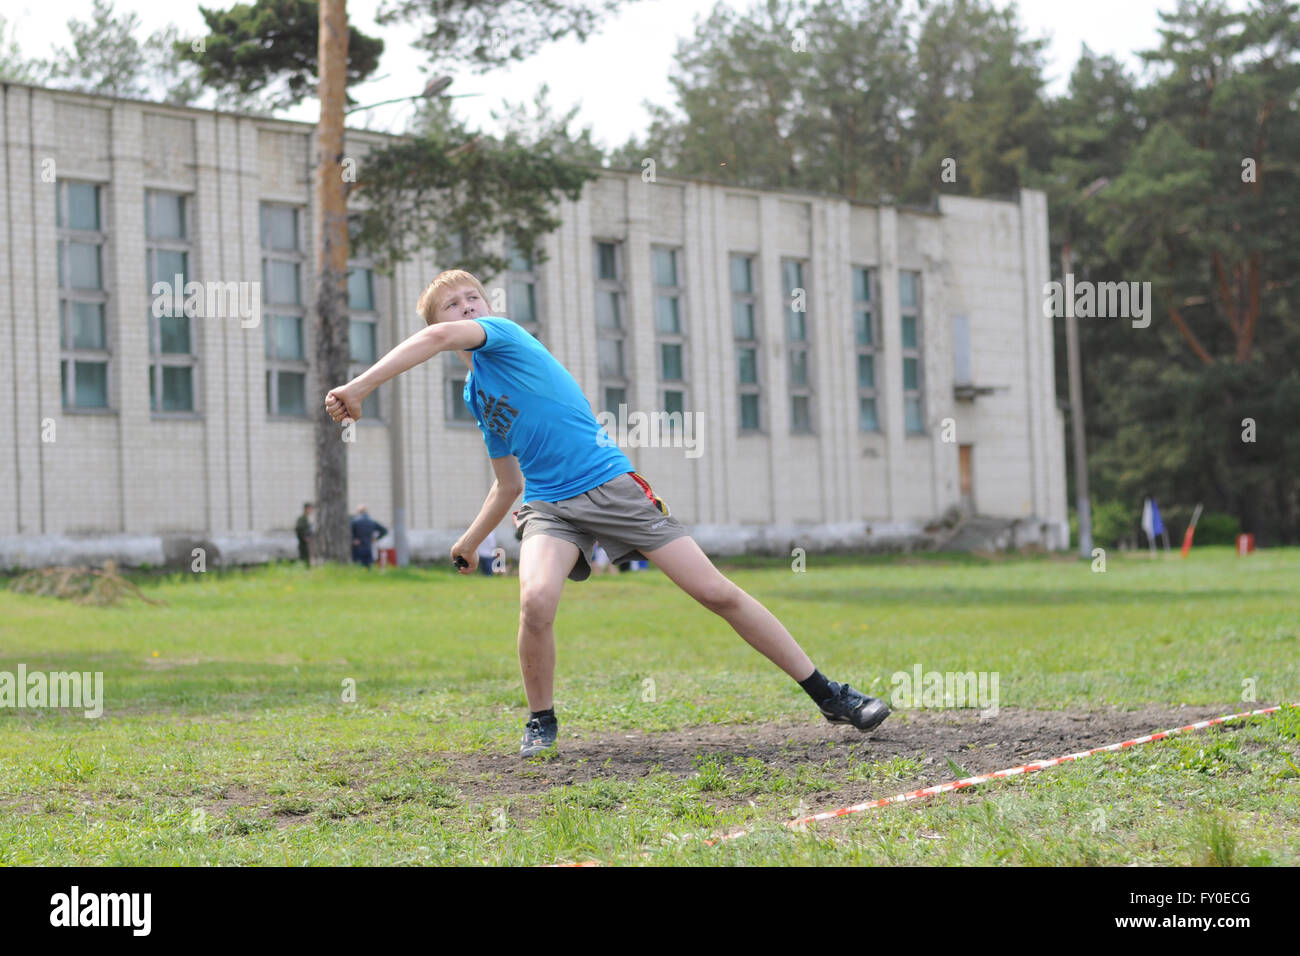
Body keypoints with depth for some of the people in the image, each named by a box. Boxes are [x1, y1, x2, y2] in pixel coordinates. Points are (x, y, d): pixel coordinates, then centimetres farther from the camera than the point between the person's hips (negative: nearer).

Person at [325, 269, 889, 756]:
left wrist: (360, 386, -29)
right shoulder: (474, 395, 17)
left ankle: (829, 696, 1)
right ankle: (541, 722, -5)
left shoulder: (502, 334, -4)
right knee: (536, 600, -28)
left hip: (610, 484, -5)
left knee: (717, 593, -8)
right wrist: (472, 540, 31)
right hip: (548, 505, 5)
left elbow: (441, 339, -27)